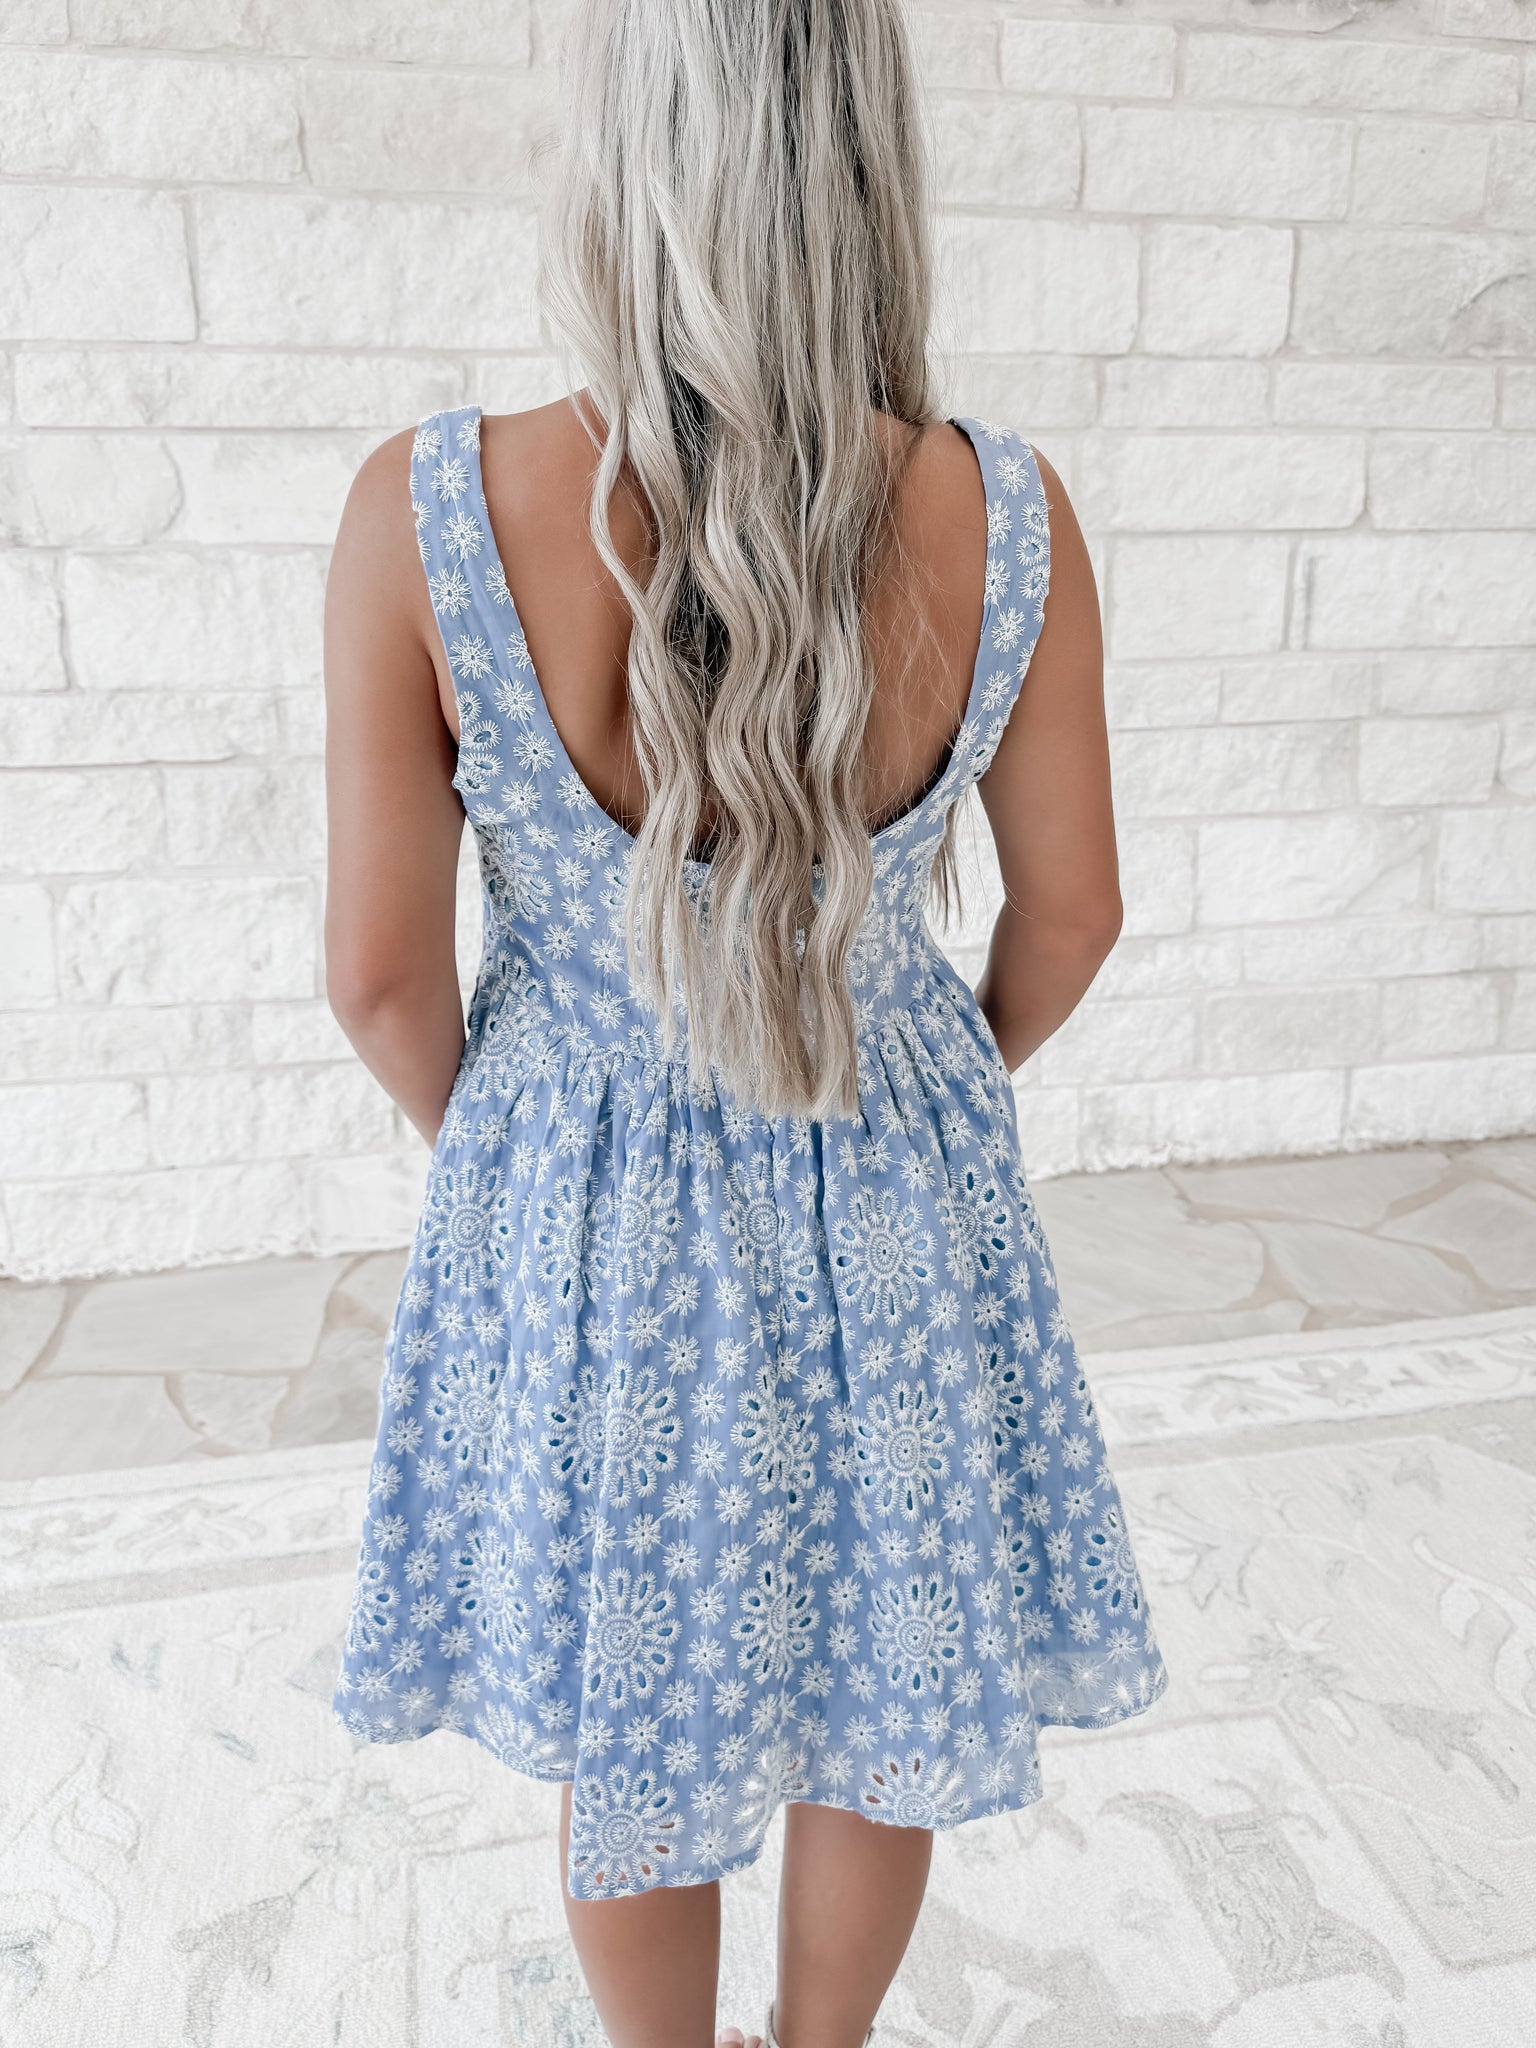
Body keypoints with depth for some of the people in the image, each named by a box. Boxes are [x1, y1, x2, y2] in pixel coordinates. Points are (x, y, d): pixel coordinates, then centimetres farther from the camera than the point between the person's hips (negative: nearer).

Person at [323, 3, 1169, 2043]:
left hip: (586, 1219, -1)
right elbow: (1072, 908, -5)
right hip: (894, 1210, 2)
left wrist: (477, 1138, 8)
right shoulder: (1005, 517, -16)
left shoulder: (425, 512, -21)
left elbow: (382, 968, -13)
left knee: (630, 1716, 25)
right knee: (879, 1686, 28)